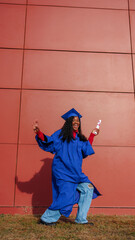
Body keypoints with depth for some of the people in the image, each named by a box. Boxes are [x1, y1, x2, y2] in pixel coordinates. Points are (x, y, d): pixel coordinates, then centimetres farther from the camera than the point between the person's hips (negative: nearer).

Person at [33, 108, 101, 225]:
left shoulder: (80, 138, 13)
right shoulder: (61, 134, -2)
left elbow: (86, 151, 16)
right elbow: (49, 142, -7)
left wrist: (92, 135, 17)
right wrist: (39, 132, -22)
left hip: (75, 171, 7)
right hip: (62, 170, -7)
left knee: (87, 188, 3)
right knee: (67, 194, -12)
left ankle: (81, 219, 15)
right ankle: (47, 218, 7)